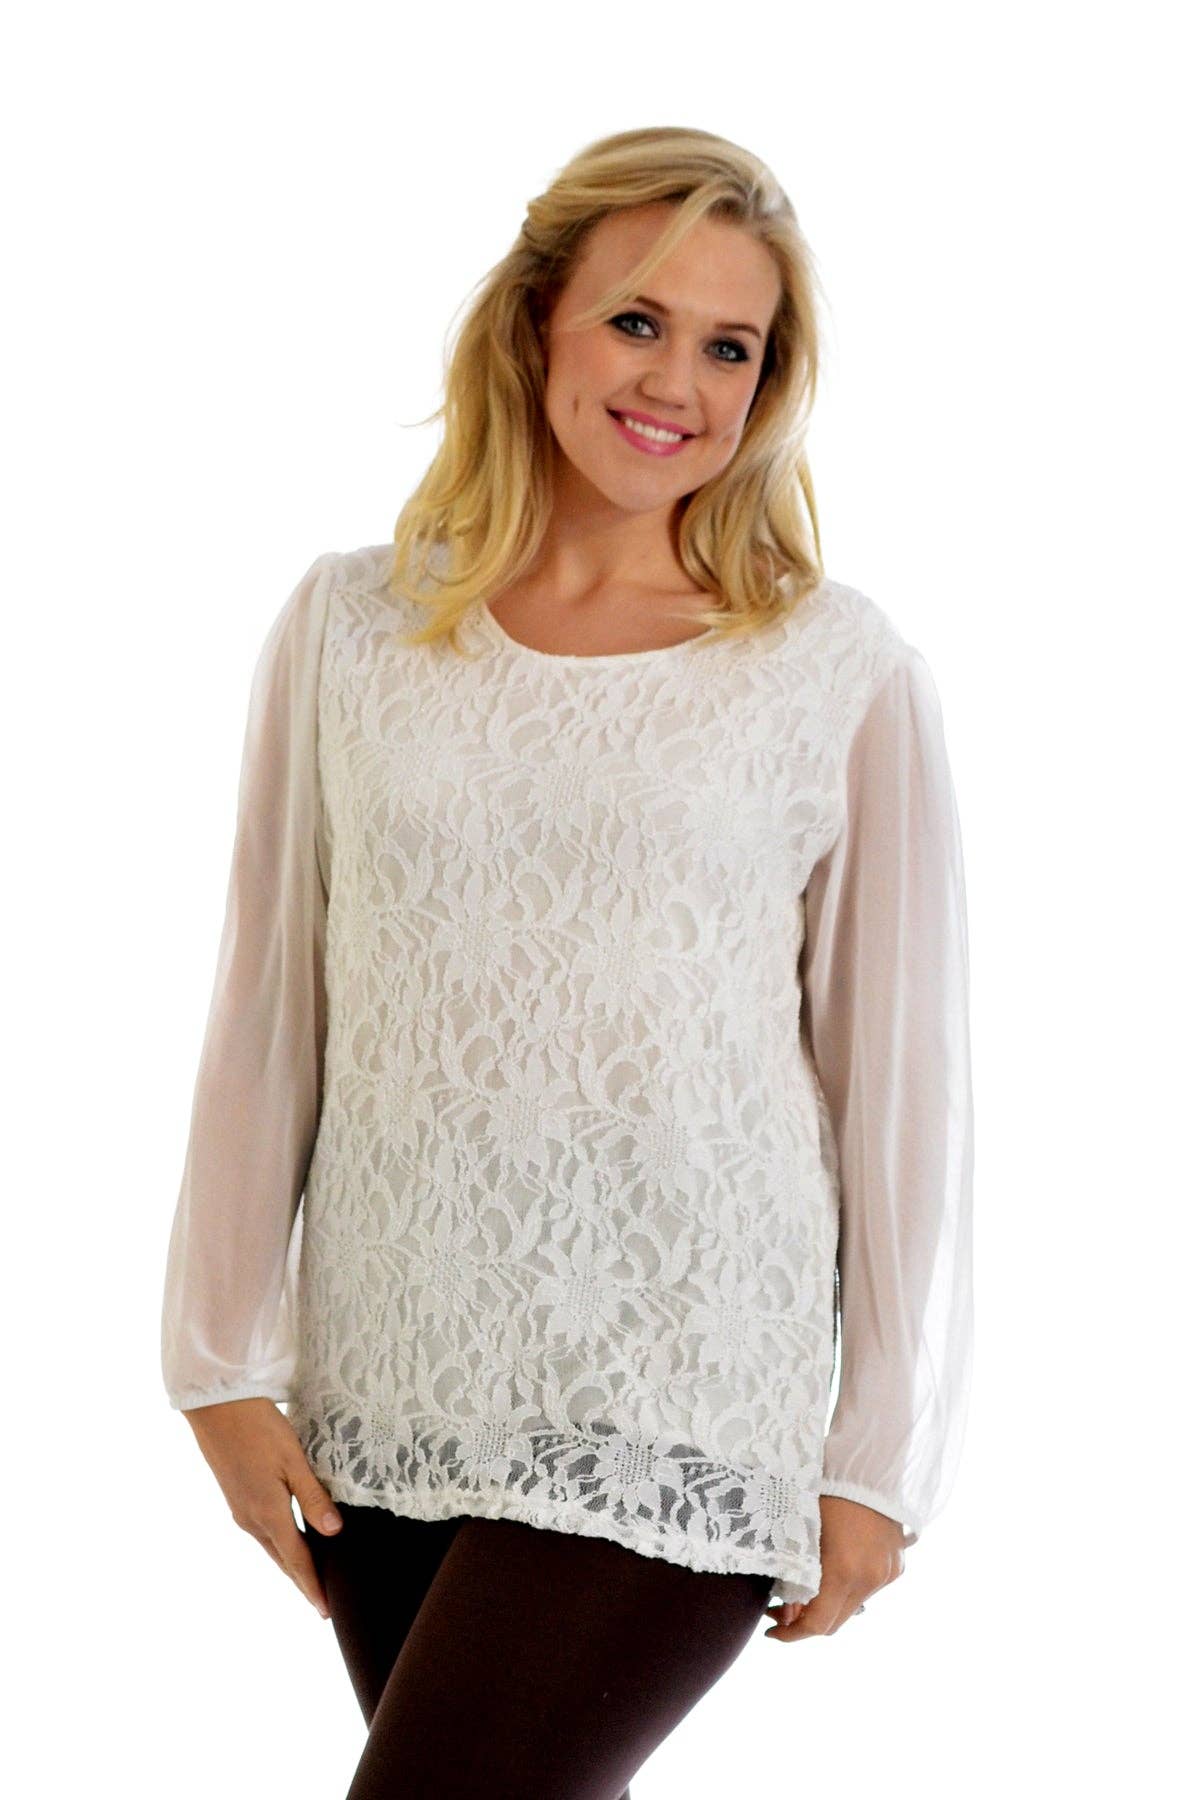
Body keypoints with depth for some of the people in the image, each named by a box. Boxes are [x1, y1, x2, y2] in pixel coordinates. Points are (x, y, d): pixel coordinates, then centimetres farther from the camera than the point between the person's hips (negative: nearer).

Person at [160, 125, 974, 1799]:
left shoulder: (843, 670, -2)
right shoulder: (354, 622, 4)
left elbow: (903, 1068, 0)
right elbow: (266, 1012, 8)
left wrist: (882, 1460, 1)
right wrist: (228, 1360, 6)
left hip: (677, 1409, -3)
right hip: (386, 1391, 3)